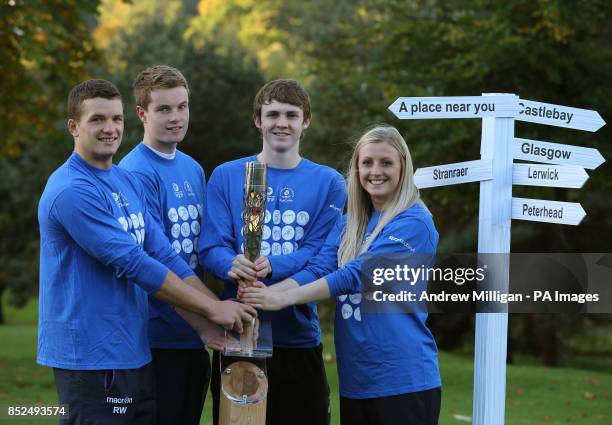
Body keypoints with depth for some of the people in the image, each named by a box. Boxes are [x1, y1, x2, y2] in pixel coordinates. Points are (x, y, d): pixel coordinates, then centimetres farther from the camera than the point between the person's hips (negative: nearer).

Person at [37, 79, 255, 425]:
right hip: (92, 358, -8)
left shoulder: (129, 183, 12)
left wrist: (213, 324, -3)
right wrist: (212, 309, -13)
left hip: (135, 354, 8)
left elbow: (165, 257, 8)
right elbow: (133, 265, -18)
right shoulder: (71, 191, -16)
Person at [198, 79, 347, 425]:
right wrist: (233, 266, -26)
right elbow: (211, 247, -2)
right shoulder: (226, 176, 5)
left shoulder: (328, 182, 5)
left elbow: (322, 254, -5)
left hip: (299, 335, 0)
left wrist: (272, 267, -24)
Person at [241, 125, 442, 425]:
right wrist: (267, 292, -20)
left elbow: (356, 275, -18)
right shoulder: (348, 225, 13)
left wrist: (284, 299, -23)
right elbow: (318, 270, 0)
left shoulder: (413, 223, -8)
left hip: (404, 380, -6)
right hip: (355, 380, 6)